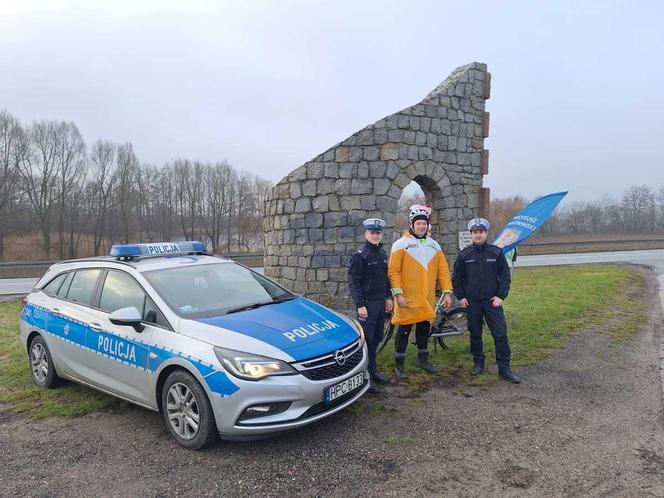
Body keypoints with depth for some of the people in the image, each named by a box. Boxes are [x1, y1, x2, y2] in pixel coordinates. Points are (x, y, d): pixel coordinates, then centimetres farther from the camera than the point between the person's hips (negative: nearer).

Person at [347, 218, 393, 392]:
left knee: (377, 337, 14)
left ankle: (373, 371, 26)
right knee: (366, 339, -5)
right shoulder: (360, 256, -11)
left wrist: (388, 297, 17)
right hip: (367, 303, -8)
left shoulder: (382, 254, 12)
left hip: (380, 302, 8)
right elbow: (353, 282, -15)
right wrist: (360, 305, -19)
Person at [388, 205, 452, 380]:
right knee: (404, 331, 2)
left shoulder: (434, 245, 9)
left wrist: (447, 292, 2)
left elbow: (443, 270, 9)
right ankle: (399, 365, 13)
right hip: (407, 299, -5)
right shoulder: (401, 244, -6)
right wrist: (398, 293, -16)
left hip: (427, 299, 5)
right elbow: (393, 271, -10)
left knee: (424, 329, 16)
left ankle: (423, 359, 33)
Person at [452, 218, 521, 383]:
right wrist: (460, 296, 2)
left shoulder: (496, 252, 0)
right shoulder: (464, 255, 2)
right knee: (475, 334, 9)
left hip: (492, 301, -1)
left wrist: (501, 296, -5)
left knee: (500, 334, -4)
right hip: (472, 301, 1)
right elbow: (457, 277, 8)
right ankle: (478, 364, 23)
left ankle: (504, 368, 5)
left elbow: (505, 275, 2)